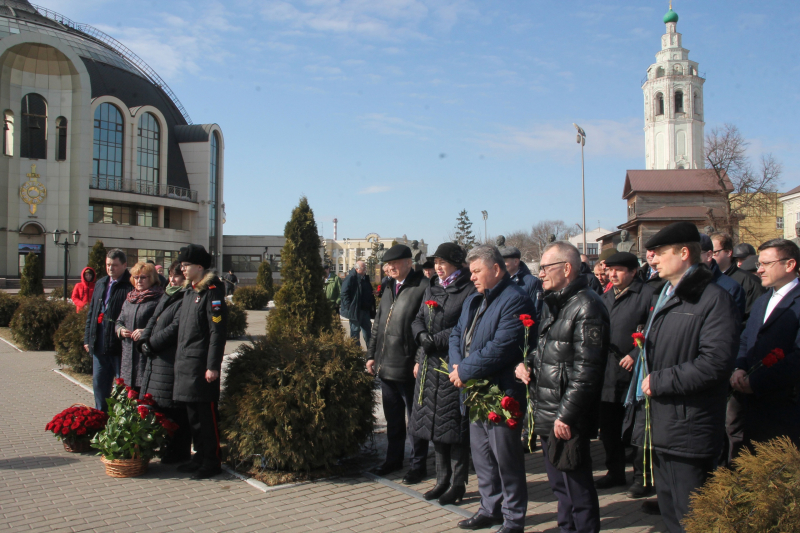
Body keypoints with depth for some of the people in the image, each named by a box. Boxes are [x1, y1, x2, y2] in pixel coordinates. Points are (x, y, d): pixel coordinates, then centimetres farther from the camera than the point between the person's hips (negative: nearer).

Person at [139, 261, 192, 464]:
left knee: (173, 407, -5)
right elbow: (153, 320, 17)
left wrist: (152, 344, -11)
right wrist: (145, 340, 0)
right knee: (155, 402, 14)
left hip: (172, 361, -10)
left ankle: (177, 452, 4)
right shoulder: (166, 296, 18)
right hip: (156, 358, 10)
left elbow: (175, 327, -19)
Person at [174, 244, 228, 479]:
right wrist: (180, 359, 18)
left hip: (202, 364, -9)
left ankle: (211, 462, 8)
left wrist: (213, 366, -19)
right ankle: (200, 455, 27)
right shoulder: (188, 291, 14)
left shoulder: (212, 292, -13)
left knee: (207, 414, -1)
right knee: (192, 413, 15)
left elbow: (218, 332, -16)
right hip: (185, 362, 9)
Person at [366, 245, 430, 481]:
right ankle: (394, 459, 33)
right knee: (392, 418, 19)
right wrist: (372, 355, 15)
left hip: (408, 367, -7)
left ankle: (418, 465, 19)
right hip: (385, 365, 8)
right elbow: (378, 323, 19)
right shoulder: (389, 288, 14)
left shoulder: (423, 287, -12)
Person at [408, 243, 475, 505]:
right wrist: (422, 335, -6)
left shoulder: (469, 290, -9)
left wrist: (435, 340, -16)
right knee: (435, 423, 13)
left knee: (455, 426, 0)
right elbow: (418, 319, 15)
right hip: (430, 365, 7)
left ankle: (458, 484, 13)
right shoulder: (431, 288, 14)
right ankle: (443, 479, 26)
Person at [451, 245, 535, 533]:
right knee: (481, 455, 17)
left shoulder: (515, 300, -15)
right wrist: (456, 366, -5)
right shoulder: (473, 300, 16)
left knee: (506, 458, 2)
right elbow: (457, 334, 15)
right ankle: (490, 508, 33)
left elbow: (501, 348, -24)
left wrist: (465, 371, -17)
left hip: (501, 393, -9)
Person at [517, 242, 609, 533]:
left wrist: (566, 415, -21)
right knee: (559, 482, 20)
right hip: (545, 413, 9)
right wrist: (524, 363, 5)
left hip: (567, 418, -9)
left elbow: (586, 369, -21)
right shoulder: (551, 303, 13)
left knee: (576, 484, 3)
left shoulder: (586, 307, -16)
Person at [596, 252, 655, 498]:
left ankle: (643, 477, 17)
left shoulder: (648, 294, -9)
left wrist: (635, 355, -20)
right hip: (606, 374, 7)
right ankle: (615, 471, 31)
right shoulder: (606, 296, 15)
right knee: (608, 427, 16)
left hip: (633, 375, -7)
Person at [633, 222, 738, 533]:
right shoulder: (664, 296, 16)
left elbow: (715, 362, -25)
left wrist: (658, 381, -19)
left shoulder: (714, 299, -14)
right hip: (661, 428, 9)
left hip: (688, 431, -9)